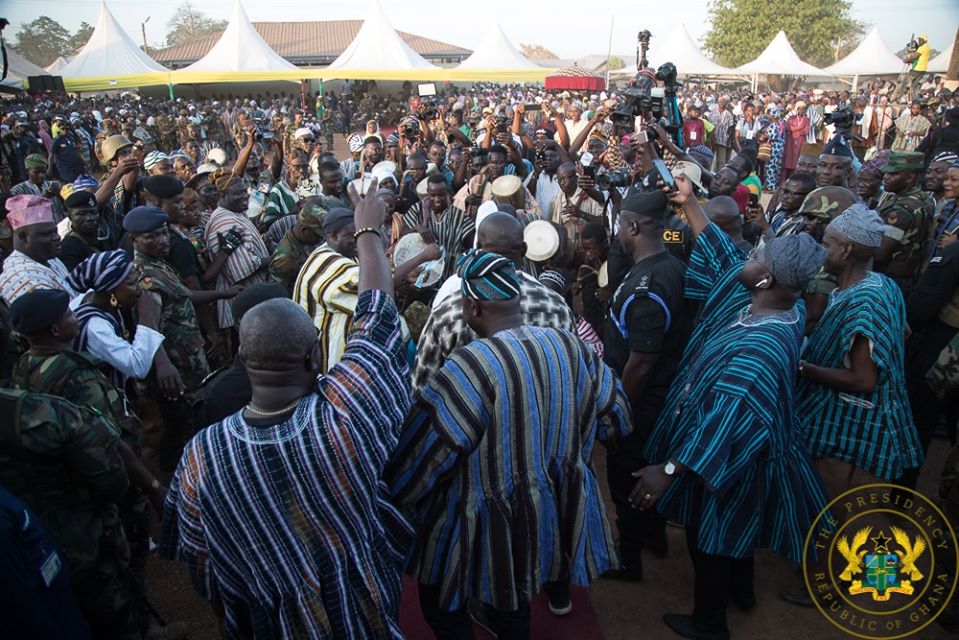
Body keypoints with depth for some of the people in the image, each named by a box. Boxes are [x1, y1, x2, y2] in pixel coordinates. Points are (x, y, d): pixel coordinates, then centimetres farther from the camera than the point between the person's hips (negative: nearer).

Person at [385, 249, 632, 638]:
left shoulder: (469, 368, -28)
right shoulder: (570, 345, -7)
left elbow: (419, 456, -23)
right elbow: (615, 416, 7)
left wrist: (388, 502, -4)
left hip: (490, 524, -6)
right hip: (558, 510, 6)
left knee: (442, 604, 20)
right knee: (511, 597, 32)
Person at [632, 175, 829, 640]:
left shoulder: (759, 347, -38)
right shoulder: (776, 306, -11)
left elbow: (727, 419, -41)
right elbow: (723, 254, 0)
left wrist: (670, 469, -39)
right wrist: (690, 204, 2)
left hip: (722, 460, -9)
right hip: (745, 447, 9)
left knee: (711, 535, 15)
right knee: (732, 527, 31)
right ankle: (741, 590, 57)